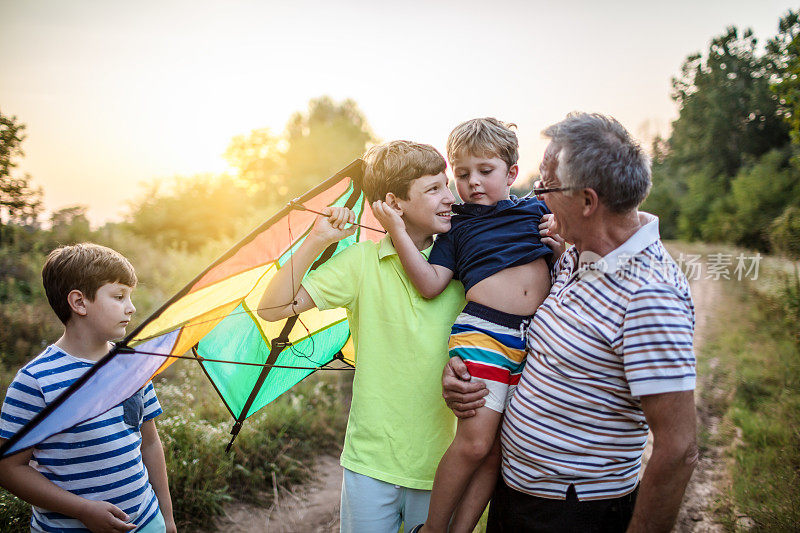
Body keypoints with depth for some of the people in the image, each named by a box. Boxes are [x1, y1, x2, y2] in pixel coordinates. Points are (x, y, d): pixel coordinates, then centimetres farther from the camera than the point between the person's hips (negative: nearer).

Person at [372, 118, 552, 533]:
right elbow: (431, 284, -3)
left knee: (497, 446, 4)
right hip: (482, 332, -3)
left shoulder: (536, 210, 18)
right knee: (474, 440, -12)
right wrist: (398, 231, -8)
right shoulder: (456, 228, 10)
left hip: (533, 339, 3)